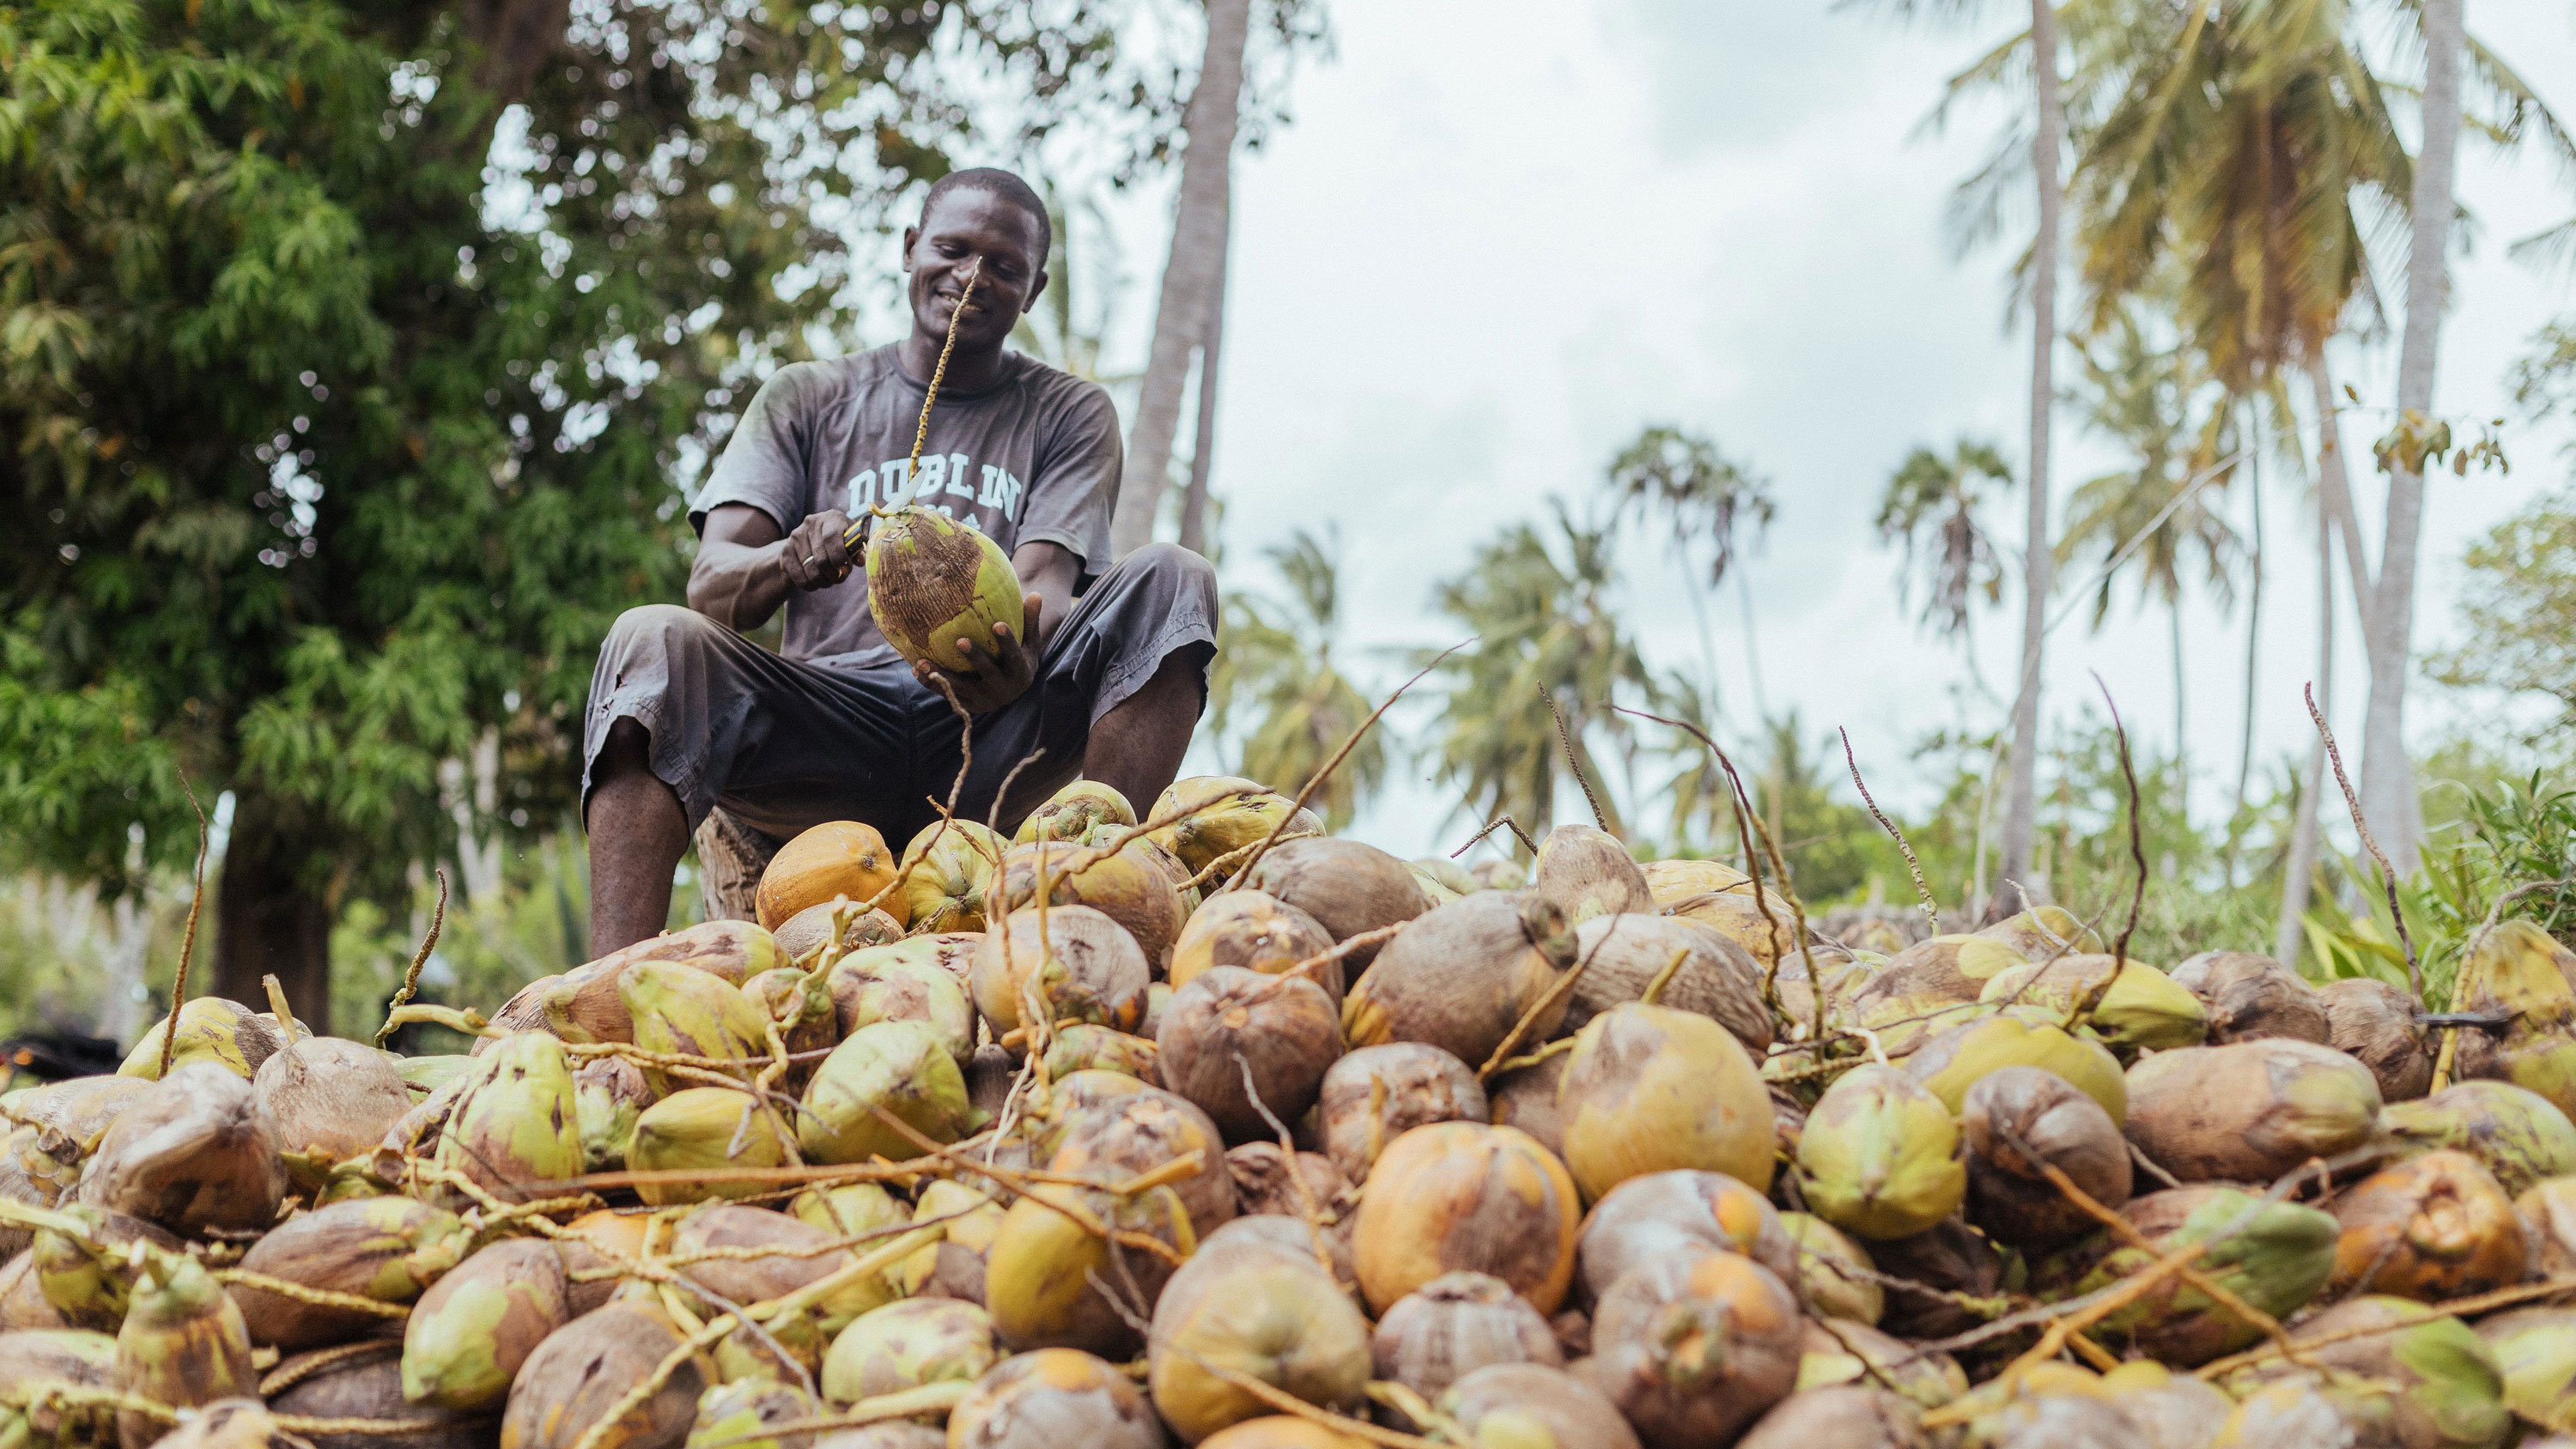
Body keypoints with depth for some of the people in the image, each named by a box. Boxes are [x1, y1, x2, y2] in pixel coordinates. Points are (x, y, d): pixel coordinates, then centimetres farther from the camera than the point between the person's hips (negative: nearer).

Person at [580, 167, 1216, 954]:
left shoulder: (1070, 413, 15)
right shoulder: (806, 397, 16)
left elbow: (1045, 585, -3)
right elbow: (710, 584, 3)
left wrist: (1020, 656, -29)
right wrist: (790, 560, -23)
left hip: (989, 740, 0)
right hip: (827, 726, 1)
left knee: (1170, 578, -22)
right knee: (654, 638, -27)